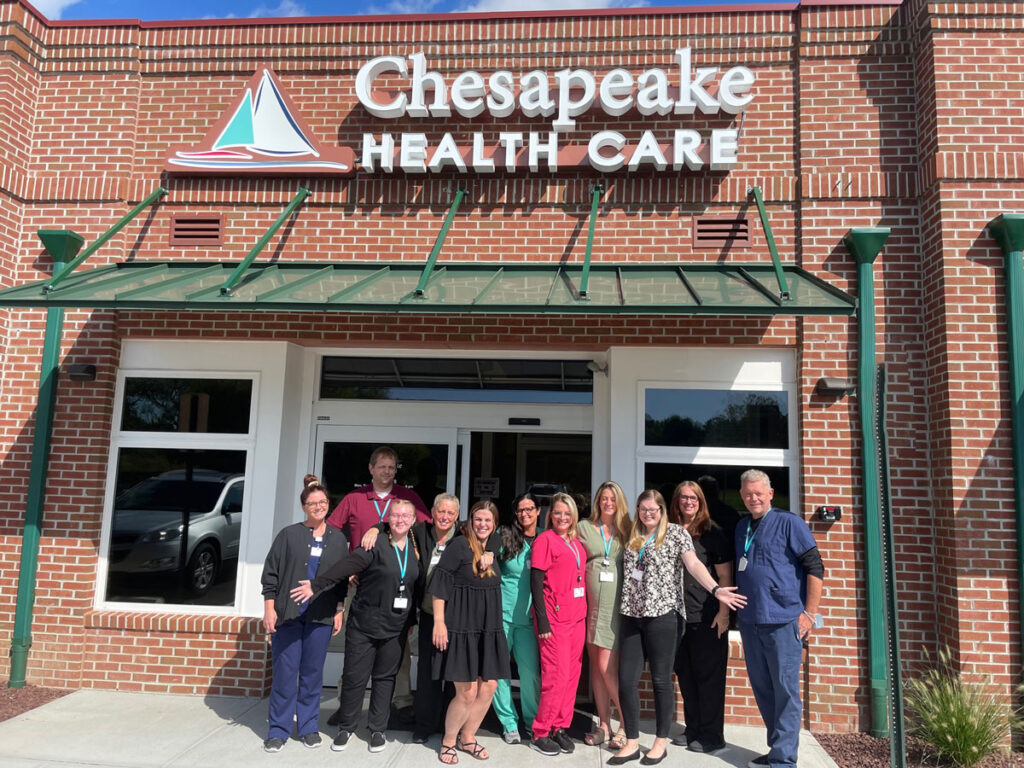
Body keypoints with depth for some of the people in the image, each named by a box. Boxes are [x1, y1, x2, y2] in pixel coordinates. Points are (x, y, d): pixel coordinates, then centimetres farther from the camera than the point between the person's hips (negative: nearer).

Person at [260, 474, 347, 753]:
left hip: (321, 617, 2)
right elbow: (271, 573, 0)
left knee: (313, 673, 8)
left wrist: (339, 611, 5)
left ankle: (308, 727, 21)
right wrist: (269, 608, -5)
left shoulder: (338, 539, 6)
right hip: (287, 614, -2)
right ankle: (278, 730, 14)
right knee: (285, 673, 2)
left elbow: (343, 578, 9)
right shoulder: (288, 534, 0)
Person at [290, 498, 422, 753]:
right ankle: (346, 727, 24)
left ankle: (378, 729, 24)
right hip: (364, 624, -3)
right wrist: (317, 584, -33)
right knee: (354, 677, 5)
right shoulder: (376, 544, -12)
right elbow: (346, 566, -23)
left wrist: (412, 618, 12)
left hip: (396, 627, 3)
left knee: (385, 677, 10)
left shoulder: (415, 548, 3)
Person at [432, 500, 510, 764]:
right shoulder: (459, 545, -10)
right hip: (461, 627, -7)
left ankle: (467, 738, 28)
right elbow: (440, 584, -11)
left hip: (488, 629, 7)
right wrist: (439, 622, -16)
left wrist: (490, 556, 5)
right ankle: (448, 741, 20)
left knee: (488, 688, 7)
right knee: (467, 692, -4)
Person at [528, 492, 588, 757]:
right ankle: (540, 733, 9)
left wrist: (586, 613, 12)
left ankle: (561, 727, 22)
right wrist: (542, 621, -15)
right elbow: (535, 583, -11)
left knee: (572, 675, 9)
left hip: (577, 617, 7)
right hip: (554, 618, -7)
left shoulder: (577, 543, 12)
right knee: (557, 676, -5)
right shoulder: (545, 540, -8)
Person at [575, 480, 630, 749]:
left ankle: (627, 725, 8)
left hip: (617, 606, -2)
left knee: (606, 666, -7)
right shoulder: (584, 528, 6)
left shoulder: (627, 531, 5)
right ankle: (604, 725, 19)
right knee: (596, 667, 8)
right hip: (592, 605, 2)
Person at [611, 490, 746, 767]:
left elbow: (693, 564, -12)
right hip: (632, 616, 5)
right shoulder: (633, 538, 13)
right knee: (626, 679, 3)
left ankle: (661, 742, 18)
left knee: (661, 680, 3)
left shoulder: (676, 532, 0)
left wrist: (715, 590, -25)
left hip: (663, 615, -5)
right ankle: (632, 743, 15)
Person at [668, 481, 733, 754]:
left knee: (709, 676, 3)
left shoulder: (712, 533, -4)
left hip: (707, 618, -5)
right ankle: (693, 730, 26)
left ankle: (712, 736, 14)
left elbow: (725, 575, -5)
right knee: (685, 675, 12)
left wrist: (723, 612, -11)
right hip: (677, 616, 5)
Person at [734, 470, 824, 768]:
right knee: (762, 688, 13)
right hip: (750, 621, 7)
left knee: (785, 690, -1)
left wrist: (809, 613, -11)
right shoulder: (741, 528, 13)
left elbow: (815, 567, -8)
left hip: (783, 620, -6)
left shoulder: (789, 523, -5)